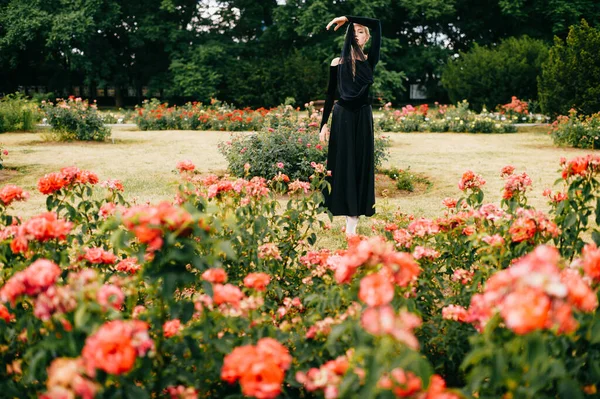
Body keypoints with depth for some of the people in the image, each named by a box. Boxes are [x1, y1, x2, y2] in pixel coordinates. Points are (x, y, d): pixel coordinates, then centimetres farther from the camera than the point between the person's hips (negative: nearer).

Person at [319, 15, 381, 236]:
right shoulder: (337, 63, 5)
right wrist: (324, 123, 0)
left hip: (362, 117, 1)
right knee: (343, 164, 0)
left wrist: (347, 18, -4)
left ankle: (353, 220, 2)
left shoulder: (370, 60, 4)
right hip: (342, 116, 0)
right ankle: (348, 216, 5)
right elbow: (330, 94, 6)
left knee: (360, 164, 0)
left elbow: (377, 25, -6)